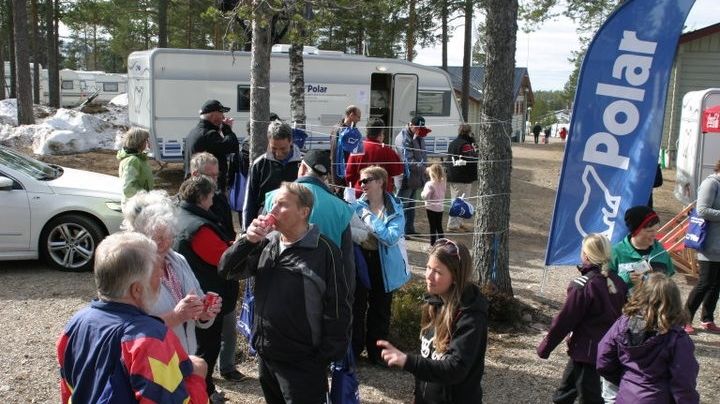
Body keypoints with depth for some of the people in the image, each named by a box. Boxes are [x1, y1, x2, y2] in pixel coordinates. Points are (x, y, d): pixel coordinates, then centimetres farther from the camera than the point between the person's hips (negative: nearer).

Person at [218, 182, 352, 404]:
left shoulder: (324, 251, -15)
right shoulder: (267, 244, 4)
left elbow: (338, 308, -13)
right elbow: (227, 270, 4)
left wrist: (327, 358, -12)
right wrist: (248, 240, -12)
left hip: (302, 363, -6)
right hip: (265, 356, 7)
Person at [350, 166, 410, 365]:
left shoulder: (395, 209, -6)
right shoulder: (357, 206, -2)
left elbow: (392, 238, -20)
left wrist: (369, 218, -19)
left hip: (383, 264, 0)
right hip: (360, 260, 1)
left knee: (380, 309, 12)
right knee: (356, 306, 5)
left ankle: (376, 352, 28)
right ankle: (353, 350, 21)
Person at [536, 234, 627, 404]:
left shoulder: (582, 285, -20)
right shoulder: (617, 282, 1)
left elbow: (564, 320, -16)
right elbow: (621, 314, 9)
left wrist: (545, 347, -5)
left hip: (586, 350, -7)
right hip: (608, 349, 8)